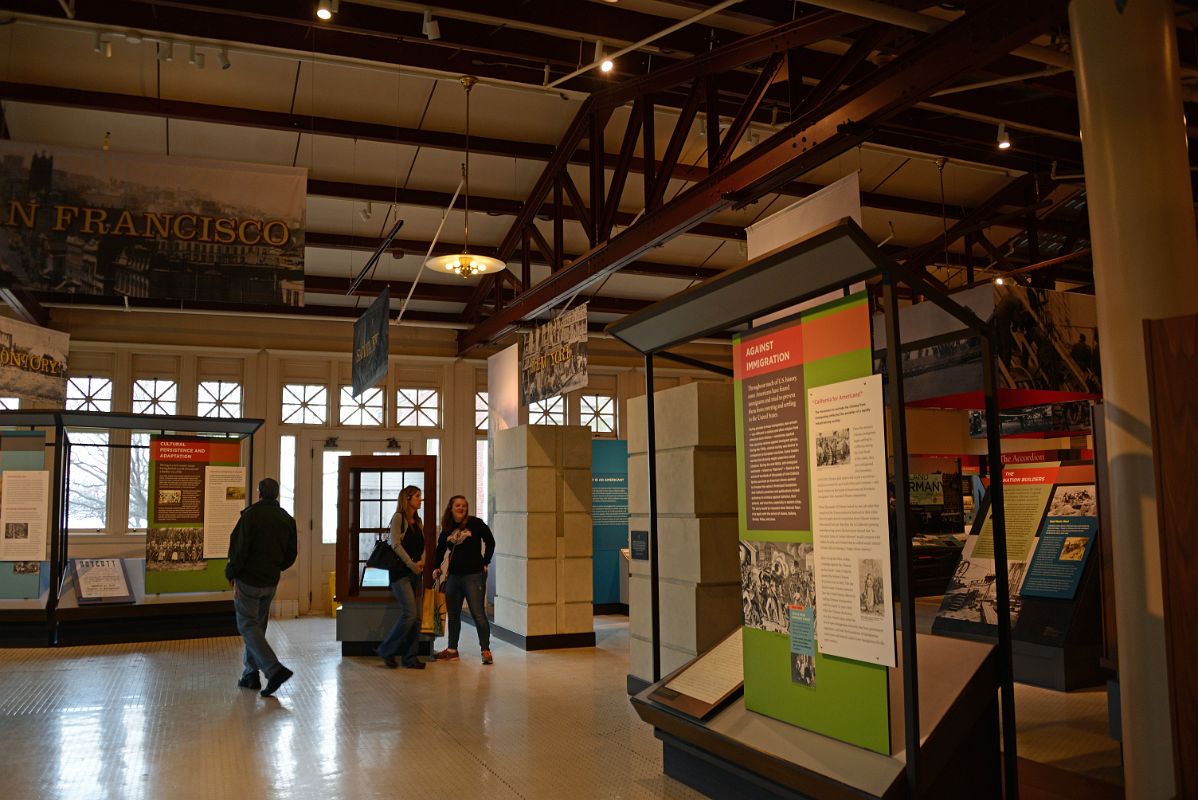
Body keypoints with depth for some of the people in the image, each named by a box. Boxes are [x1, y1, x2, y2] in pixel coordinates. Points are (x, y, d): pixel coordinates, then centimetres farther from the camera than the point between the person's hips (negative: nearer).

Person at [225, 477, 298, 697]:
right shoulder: (287, 519, 7)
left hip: (248, 580, -6)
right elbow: (290, 555, 9)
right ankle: (251, 675, 21)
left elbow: (240, 548, -16)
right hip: (271, 583, 6)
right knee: (257, 625, 17)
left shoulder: (251, 514, -12)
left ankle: (274, 669, -16)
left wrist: (232, 574, -5)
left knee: (248, 626, -2)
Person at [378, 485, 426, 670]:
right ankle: (386, 651, 1)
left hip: (416, 574, 7)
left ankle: (409, 657, 11)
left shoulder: (418, 521, 16)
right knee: (409, 613, -14)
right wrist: (411, 564, -14)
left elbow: (423, 546, 14)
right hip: (400, 572, -7)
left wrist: (421, 562, -4)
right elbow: (396, 544, -13)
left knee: (417, 617, 4)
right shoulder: (399, 518, -5)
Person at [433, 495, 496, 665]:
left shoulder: (475, 523, -6)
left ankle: (486, 650, 2)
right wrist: (437, 567, 13)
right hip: (454, 576, 5)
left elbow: (490, 542, 0)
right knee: (453, 614, 13)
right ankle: (452, 649, 25)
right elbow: (440, 549, 21)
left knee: (478, 614, -6)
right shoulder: (447, 529, 7)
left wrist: (485, 563, -1)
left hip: (474, 575, -5)